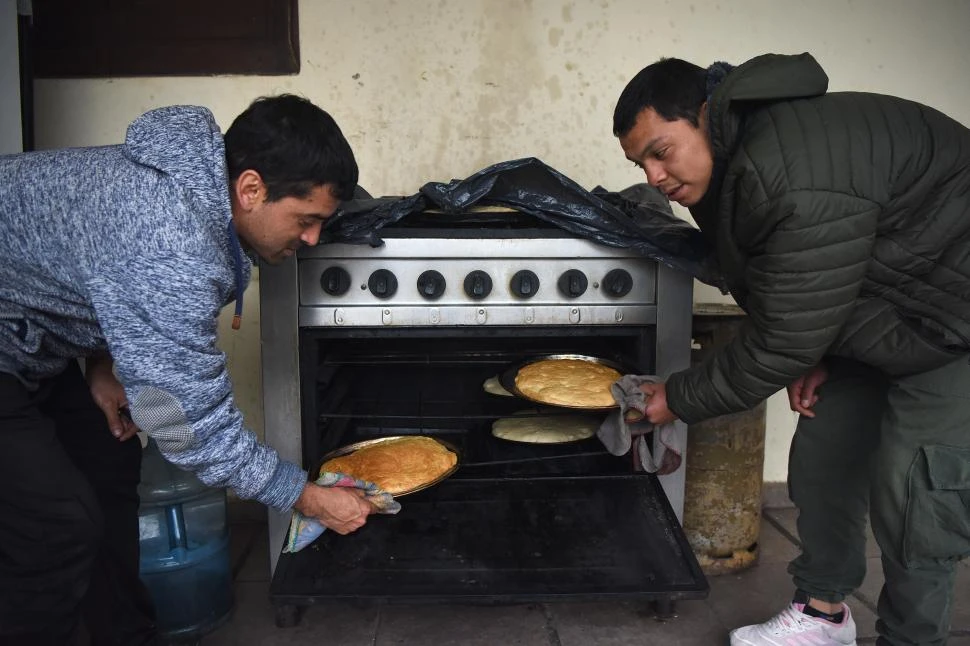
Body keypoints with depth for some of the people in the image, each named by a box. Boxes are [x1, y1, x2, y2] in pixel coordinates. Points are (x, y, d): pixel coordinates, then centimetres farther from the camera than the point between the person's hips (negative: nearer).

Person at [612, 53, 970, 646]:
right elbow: (792, 301, 9)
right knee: (822, 460, 9)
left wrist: (679, 400, -17)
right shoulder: (732, 162, -4)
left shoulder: (798, 183, -36)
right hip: (871, 322, 9)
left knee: (914, 501, -11)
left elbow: (777, 346, -30)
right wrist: (814, 355, -6)